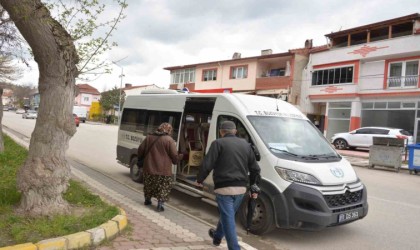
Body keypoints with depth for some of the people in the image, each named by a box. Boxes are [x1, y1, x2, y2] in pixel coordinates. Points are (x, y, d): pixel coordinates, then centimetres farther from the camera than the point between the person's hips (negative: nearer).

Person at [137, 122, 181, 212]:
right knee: (163, 188, 9)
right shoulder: (169, 140, -9)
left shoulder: (149, 137, 7)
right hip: (163, 170, -5)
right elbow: (174, 156, -9)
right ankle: (160, 205, 3)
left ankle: (147, 200, 40)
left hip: (149, 168, 5)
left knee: (149, 186, 25)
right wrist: (178, 159, 13)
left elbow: (140, 151, 11)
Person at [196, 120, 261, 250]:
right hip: (241, 188, 6)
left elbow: (207, 165, -10)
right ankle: (217, 236, 46)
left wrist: (199, 180, 6)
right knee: (227, 215, 25)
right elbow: (255, 169, 14)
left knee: (228, 219, 0)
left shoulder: (218, 143, -4)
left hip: (224, 187, -6)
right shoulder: (246, 144, 12)